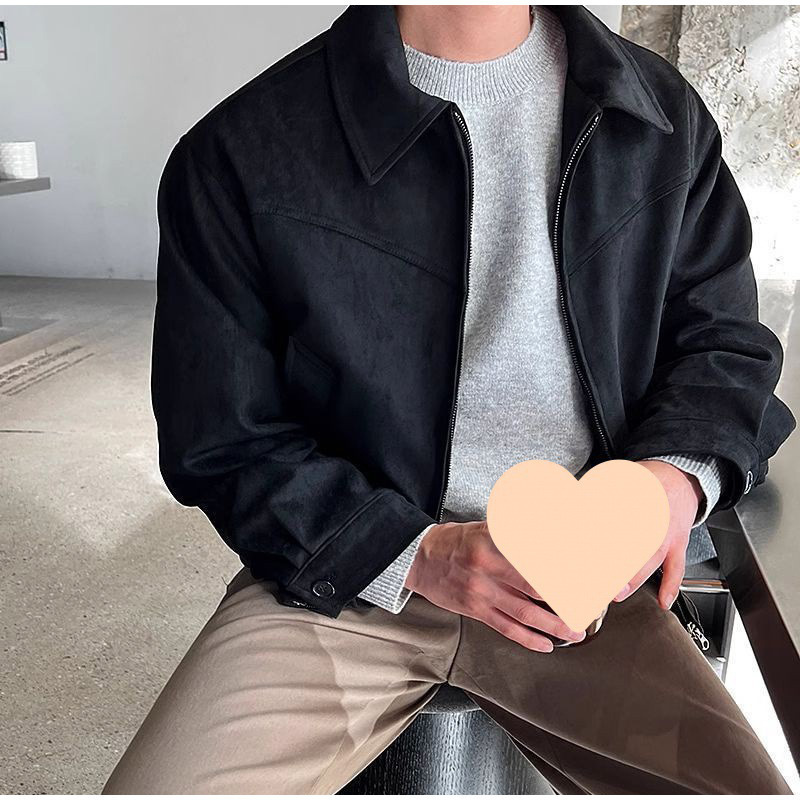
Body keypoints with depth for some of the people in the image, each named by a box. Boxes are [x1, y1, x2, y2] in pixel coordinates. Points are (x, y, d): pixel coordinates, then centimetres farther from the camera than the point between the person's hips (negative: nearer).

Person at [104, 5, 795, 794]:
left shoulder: (666, 118, 4)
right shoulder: (239, 155, -6)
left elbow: (724, 339, 11)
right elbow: (222, 441, -3)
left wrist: (680, 472, -11)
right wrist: (415, 555, -16)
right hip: (341, 573, -1)